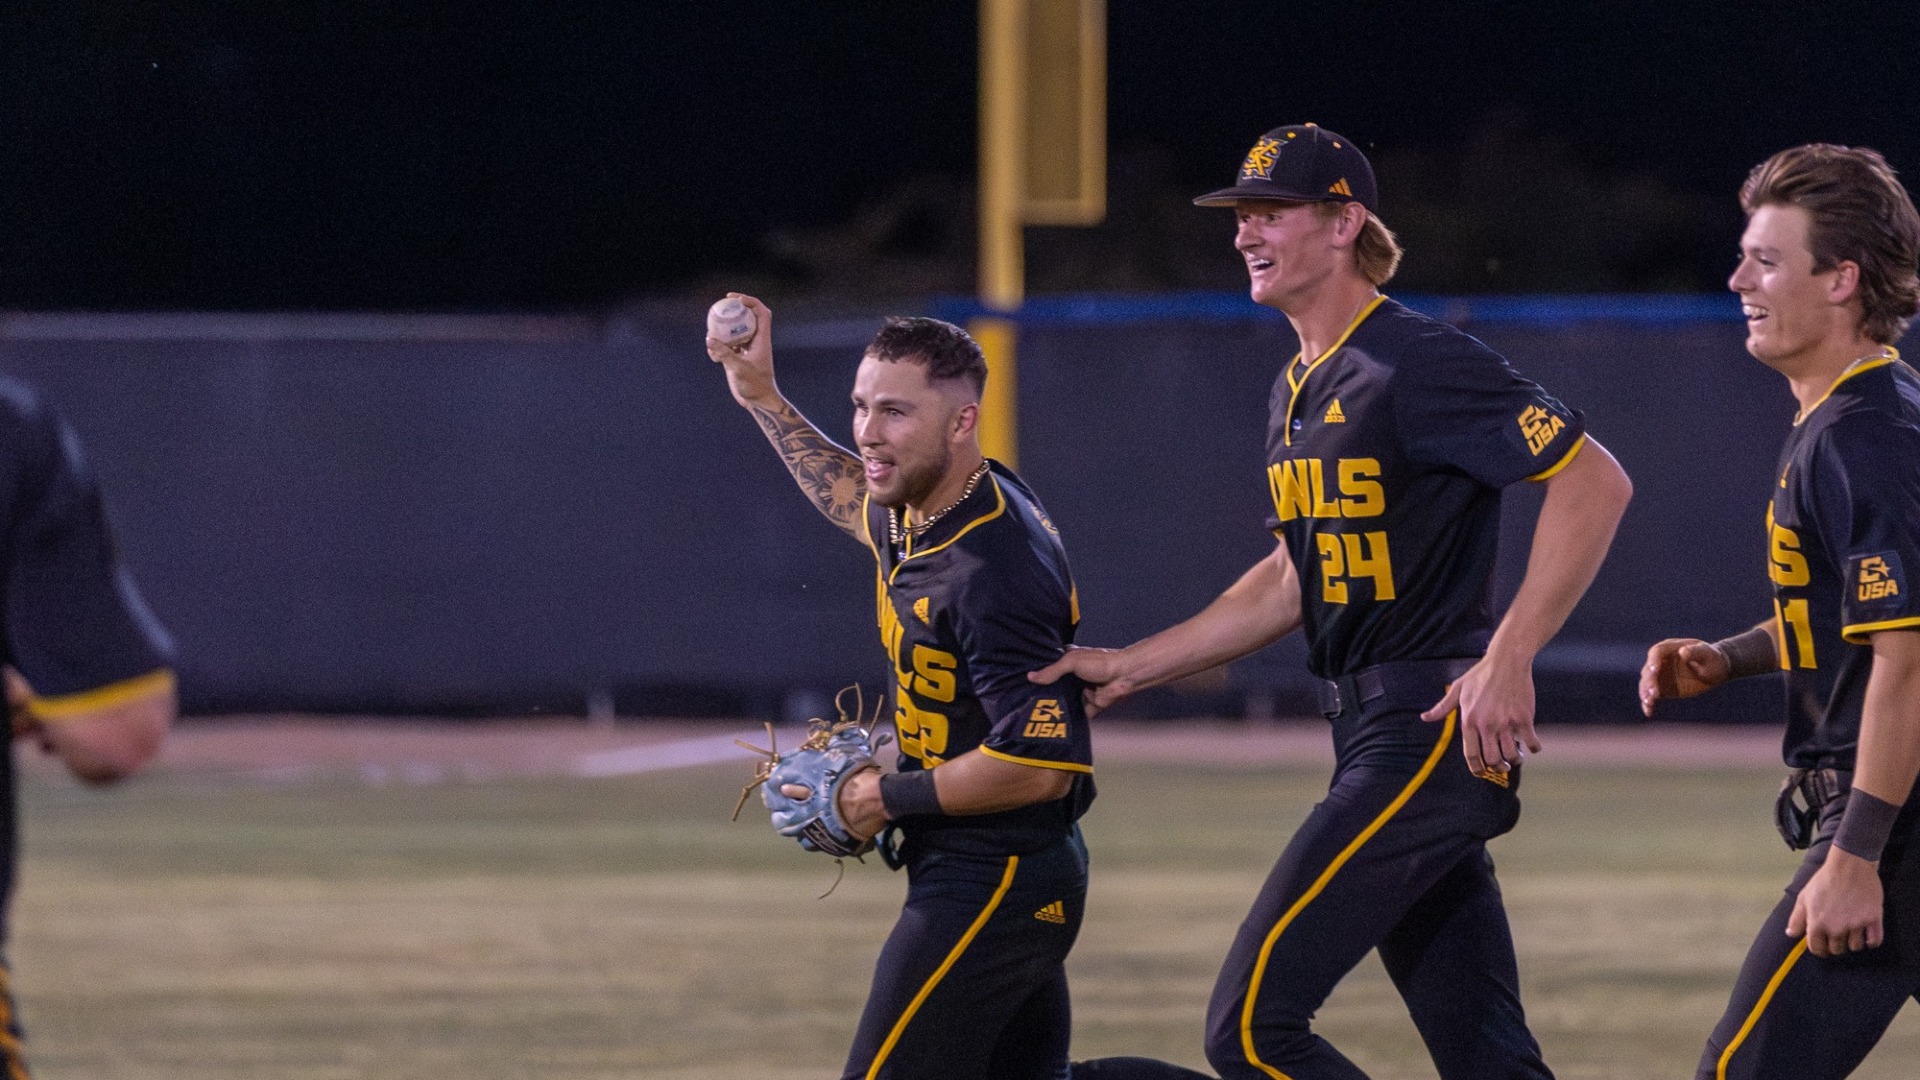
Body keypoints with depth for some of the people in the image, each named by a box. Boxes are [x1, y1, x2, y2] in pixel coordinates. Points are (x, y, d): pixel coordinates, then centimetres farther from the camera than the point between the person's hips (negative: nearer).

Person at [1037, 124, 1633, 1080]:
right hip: (1374, 744, 10)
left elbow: (1596, 483, -17)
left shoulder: (1419, 364, -13)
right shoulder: (1297, 393, 17)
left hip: (1434, 735, -10)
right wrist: (1129, 668, 23)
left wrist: (1506, 659, -22)